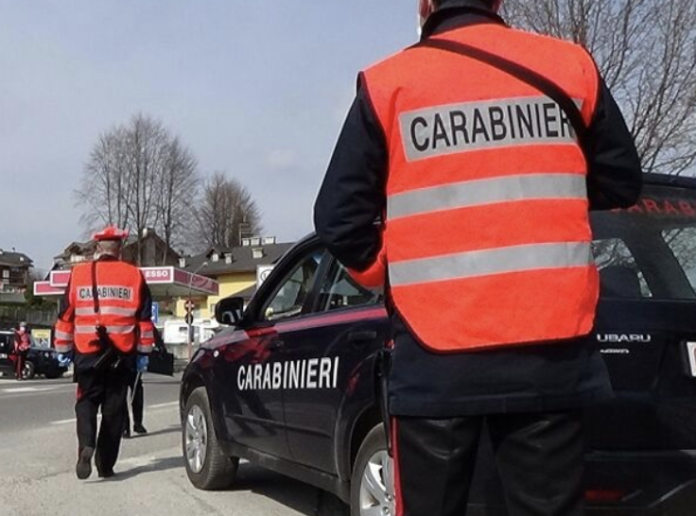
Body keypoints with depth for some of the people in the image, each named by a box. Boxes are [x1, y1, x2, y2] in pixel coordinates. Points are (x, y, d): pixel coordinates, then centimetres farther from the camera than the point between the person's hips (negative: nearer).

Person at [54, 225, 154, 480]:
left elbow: (65, 316, 5)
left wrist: (63, 350, 14)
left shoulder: (78, 274, 2)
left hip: (87, 352, 0)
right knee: (114, 407, 9)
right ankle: (105, 464, 11)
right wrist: (143, 352, 11)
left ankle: (86, 445, -16)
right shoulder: (134, 275, 3)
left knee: (87, 401, 10)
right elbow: (144, 318, 5)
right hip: (122, 354, 0)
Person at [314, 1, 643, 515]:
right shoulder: (570, 64, 7)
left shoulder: (386, 83, 1)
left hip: (434, 355, -1)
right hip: (549, 347, 2)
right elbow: (622, 183, 16)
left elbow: (338, 217, 2)